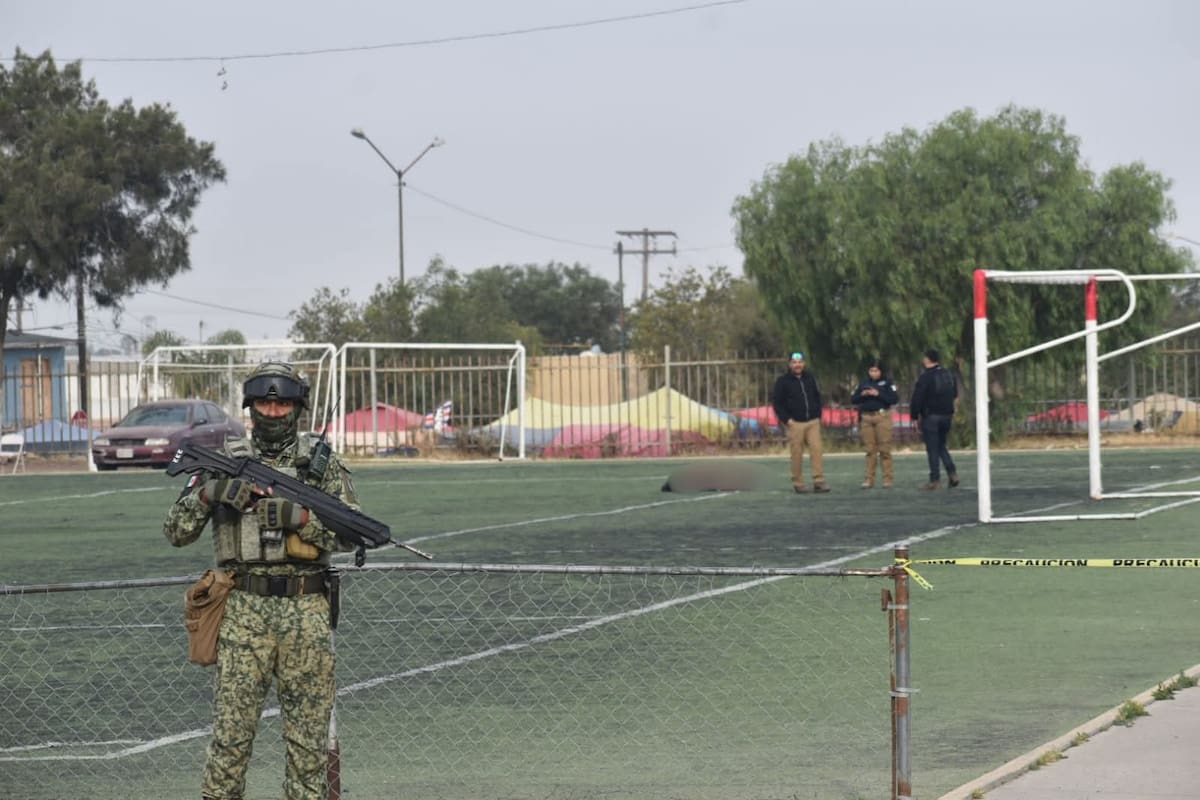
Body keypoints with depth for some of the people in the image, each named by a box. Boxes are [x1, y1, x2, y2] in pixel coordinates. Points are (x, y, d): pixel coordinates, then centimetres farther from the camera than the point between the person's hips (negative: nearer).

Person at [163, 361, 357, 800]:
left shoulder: (323, 463, 5)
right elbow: (177, 532, 4)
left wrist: (298, 516, -17)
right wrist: (206, 493, -14)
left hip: (307, 611, 0)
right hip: (244, 611, 0)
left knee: (309, 730, 5)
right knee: (231, 726, -2)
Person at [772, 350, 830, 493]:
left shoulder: (810, 378, 13)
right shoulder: (783, 381, 0)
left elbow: (818, 397, 21)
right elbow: (777, 402, -1)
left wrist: (818, 415, 11)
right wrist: (786, 419, -9)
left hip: (812, 422, 3)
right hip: (794, 423, -3)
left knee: (816, 450, -8)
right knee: (797, 455, -3)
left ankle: (819, 481, -8)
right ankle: (798, 484, 3)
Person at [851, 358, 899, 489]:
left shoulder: (887, 382, 1)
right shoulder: (863, 383, 11)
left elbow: (895, 399, -8)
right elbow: (853, 399, 11)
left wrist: (878, 394, -16)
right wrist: (862, 395, -8)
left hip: (883, 416, -3)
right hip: (866, 418, 3)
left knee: (884, 449, -6)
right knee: (870, 450, 3)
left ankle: (888, 478, -4)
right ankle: (869, 480, 4)